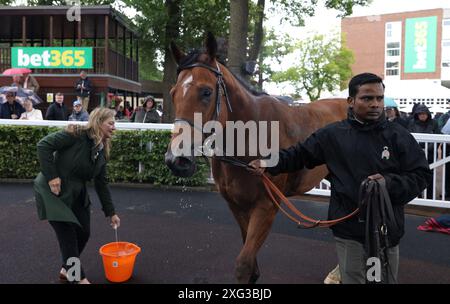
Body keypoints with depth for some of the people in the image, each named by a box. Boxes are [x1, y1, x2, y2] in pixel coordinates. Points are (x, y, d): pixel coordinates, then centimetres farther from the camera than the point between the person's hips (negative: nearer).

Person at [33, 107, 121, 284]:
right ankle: (78, 278, 11)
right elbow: (43, 145, -21)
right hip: (54, 192, -8)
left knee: (84, 233, 9)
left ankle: (67, 269, 32)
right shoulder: (77, 135, -18)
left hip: (77, 195, 8)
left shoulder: (102, 151, 4)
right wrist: (51, 176, -24)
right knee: (68, 235, -5)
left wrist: (110, 212, 9)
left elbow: (101, 184, 9)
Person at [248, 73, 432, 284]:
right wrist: (268, 163, -11)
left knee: (386, 279, 21)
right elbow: (299, 154, 3)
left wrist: (390, 183, -22)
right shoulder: (332, 134, -3)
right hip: (347, 229, -1)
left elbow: (421, 175, -4)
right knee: (351, 278, 13)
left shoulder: (398, 136, -5)